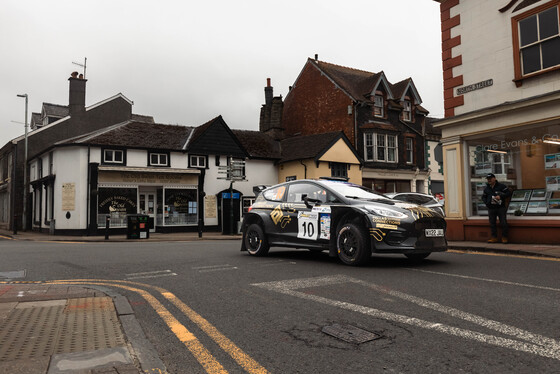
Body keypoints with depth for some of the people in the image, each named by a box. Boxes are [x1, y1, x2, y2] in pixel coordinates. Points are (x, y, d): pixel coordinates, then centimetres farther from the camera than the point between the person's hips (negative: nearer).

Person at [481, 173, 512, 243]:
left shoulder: (501, 186, -1)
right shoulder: (486, 189, 14)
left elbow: (509, 193, -4)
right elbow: (483, 197, 25)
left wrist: (501, 196, -17)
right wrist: (486, 202, 5)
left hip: (501, 208, -4)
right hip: (491, 208, 4)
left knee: (503, 223, -4)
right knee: (492, 223, 6)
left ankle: (504, 237, 7)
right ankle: (494, 237, 13)